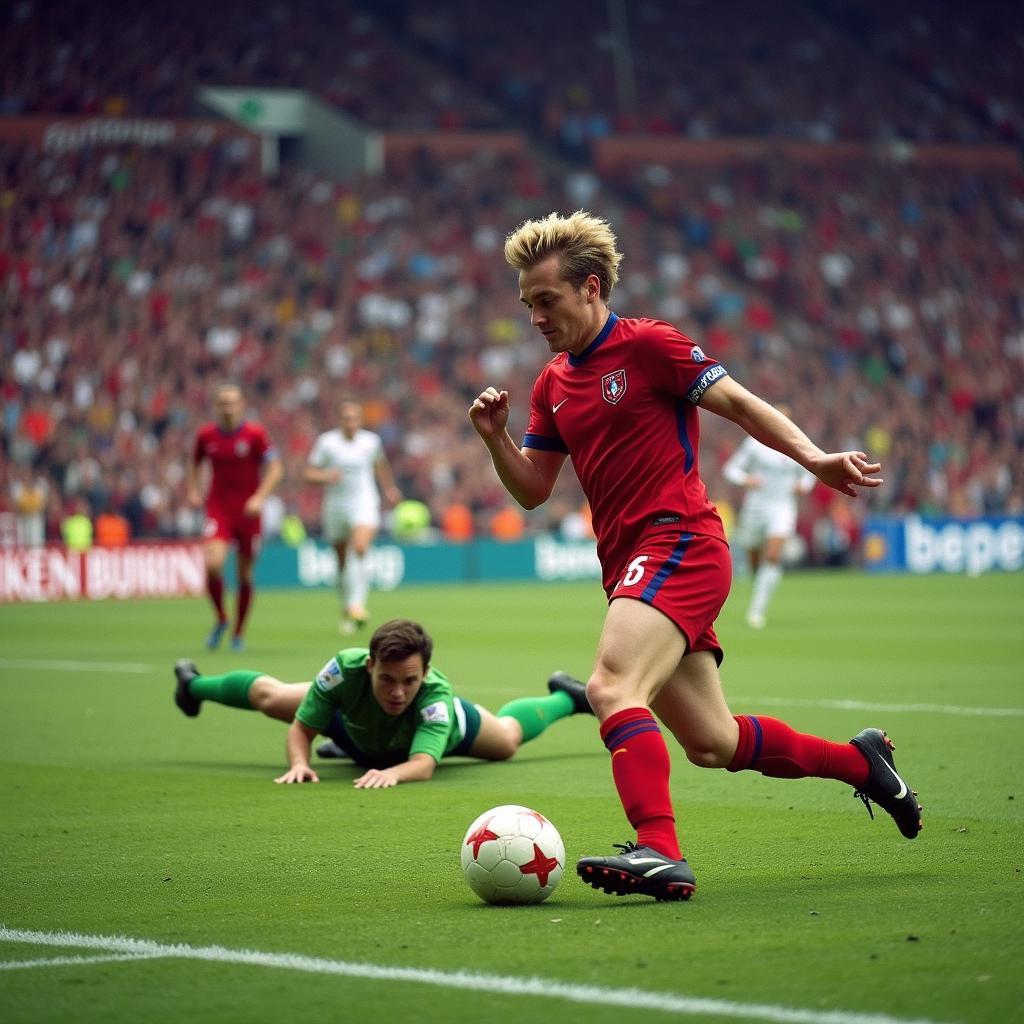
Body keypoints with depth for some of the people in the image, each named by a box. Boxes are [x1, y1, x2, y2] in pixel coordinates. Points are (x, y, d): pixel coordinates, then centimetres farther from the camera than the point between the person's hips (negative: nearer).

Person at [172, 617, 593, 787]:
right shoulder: (346, 668, -45)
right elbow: (301, 727, -34)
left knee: (508, 738, 25)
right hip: (355, 724, 1)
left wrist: (393, 772, -85)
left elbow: (424, 763, -63)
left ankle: (563, 696, 60)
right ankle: (194, 685, 54)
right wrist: (299, 763, -54)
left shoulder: (436, 694, -51)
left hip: (444, 727, -1)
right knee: (270, 696, 19)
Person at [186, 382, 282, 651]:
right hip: (218, 510, 1)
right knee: (213, 562, -21)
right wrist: (193, 491, 4)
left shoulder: (255, 434, -5)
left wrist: (259, 497, -17)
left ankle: (239, 632, 23)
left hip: (248, 511, -1)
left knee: (245, 573, 6)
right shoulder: (206, 435, 2)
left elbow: (274, 468, -4)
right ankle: (220, 618, 3)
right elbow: (194, 464, 19)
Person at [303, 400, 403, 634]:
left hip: (364, 503, -1)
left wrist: (389, 489, 29)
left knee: (360, 549, -25)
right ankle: (346, 611, 28)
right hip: (335, 506, 1)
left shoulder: (371, 441, 0)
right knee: (342, 561, 10)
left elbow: (381, 465, 22)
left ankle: (357, 604, -31)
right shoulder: (326, 442, -5)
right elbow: (308, 473, -6)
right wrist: (325, 476, -25)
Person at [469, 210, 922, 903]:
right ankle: (860, 761, 31)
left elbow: (740, 404, -6)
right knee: (714, 744, 11)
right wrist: (494, 436, 0)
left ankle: (659, 853, -39)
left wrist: (815, 458, -19)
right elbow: (533, 490, 18)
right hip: (630, 565, 8)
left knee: (611, 688, -29)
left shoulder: (647, 344, -5)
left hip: (678, 546, -8)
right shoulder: (553, 383, 16)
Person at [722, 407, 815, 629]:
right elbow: (731, 468, 0)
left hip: (783, 508, 1)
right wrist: (745, 479, -21)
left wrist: (804, 485, -1)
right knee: (754, 560, 6)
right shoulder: (755, 443, -2)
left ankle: (756, 611, -20)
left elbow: (807, 475, 22)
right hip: (755, 508, 0)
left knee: (773, 557, -19)